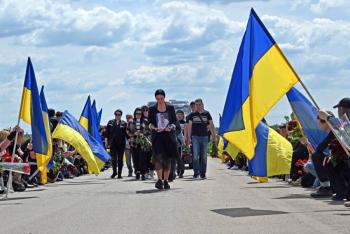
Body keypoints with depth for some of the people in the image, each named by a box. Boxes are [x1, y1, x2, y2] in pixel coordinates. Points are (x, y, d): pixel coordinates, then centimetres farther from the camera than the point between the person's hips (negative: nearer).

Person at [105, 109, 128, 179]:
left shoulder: (124, 123, 5)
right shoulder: (110, 122, 9)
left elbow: (127, 133, 5)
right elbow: (107, 132, 9)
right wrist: (106, 140, 2)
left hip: (121, 144, 0)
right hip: (113, 143, 0)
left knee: (120, 159, 4)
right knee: (113, 158, -5)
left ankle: (119, 174, 10)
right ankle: (114, 172, 9)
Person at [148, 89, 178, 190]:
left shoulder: (170, 108, 7)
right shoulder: (152, 109, 7)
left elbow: (175, 121, 8)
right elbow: (149, 123, 8)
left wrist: (171, 127, -13)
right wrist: (154, 128, -13)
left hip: (169, 135, 1)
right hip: (157, 136, -1)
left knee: (168, 159, 3)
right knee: (158, 157, -17)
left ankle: (166, 181, 12)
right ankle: (159, 180, -18)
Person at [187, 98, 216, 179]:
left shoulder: (207, 114, 6)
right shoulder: (192, 115, 6)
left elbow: (211, 125, 9)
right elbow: (190, 126, 9)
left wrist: (214, 136, 3)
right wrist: (189, 138, 4)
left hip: (204, 137, 1)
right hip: (195, 137, -1)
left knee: (204, 156, 3)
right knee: (195, 156, -11)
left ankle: (203, 173, 10)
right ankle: (196, 172, -6)